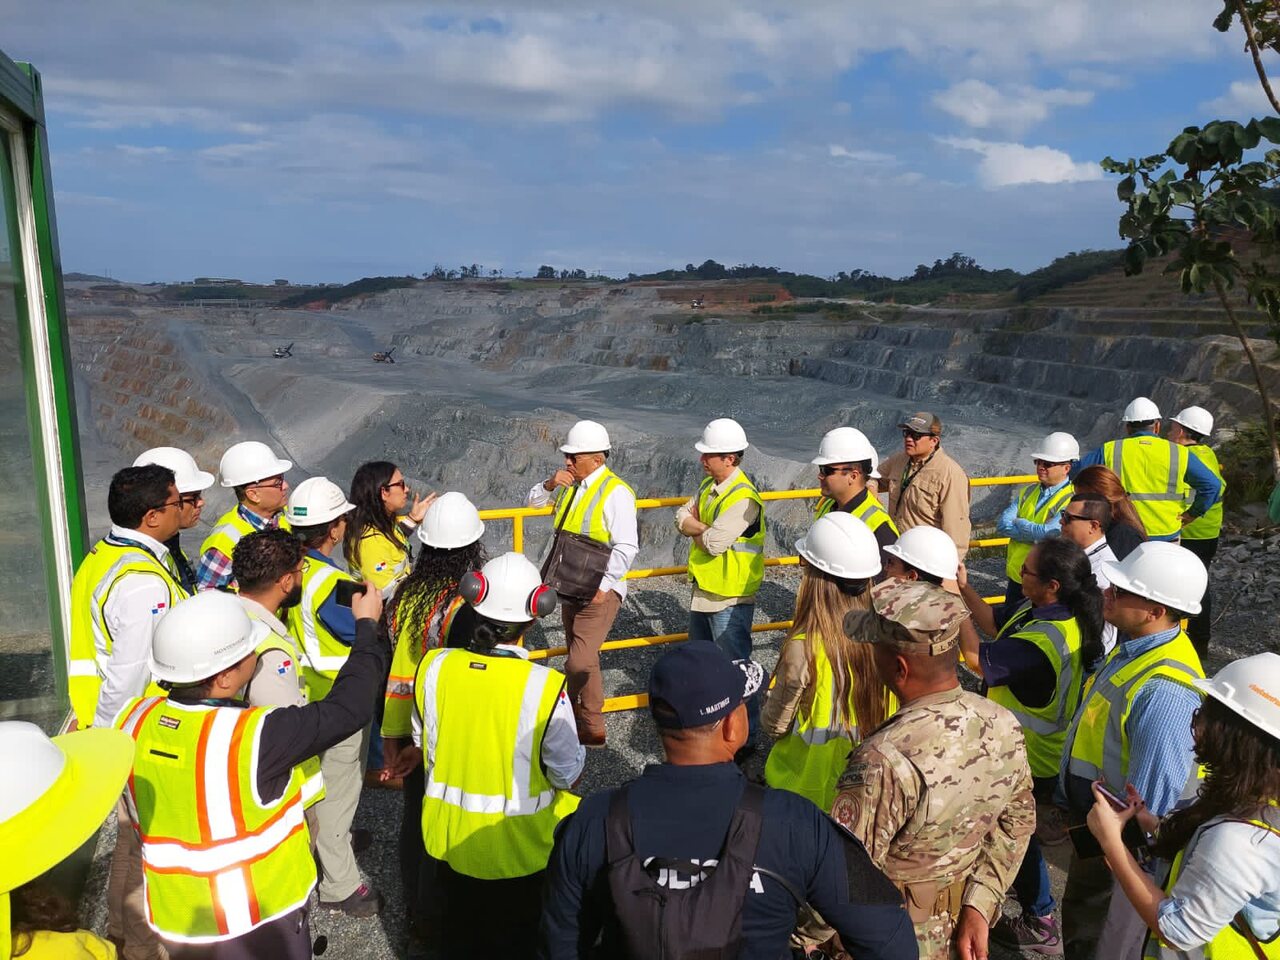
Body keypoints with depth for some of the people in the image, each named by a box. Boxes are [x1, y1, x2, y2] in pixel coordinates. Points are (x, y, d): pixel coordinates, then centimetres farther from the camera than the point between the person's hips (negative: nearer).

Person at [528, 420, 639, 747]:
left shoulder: (615, 492, -17)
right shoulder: (570, 483, 7)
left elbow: (626, 548, -21)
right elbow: (534, 502, 18)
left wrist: (604, 585, -26)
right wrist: (549, 485, -3)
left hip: (600, 591, -8)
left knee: (579, 663, -16)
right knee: (584, 661, 19)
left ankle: (592, 729, 2)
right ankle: (583, 722, 33)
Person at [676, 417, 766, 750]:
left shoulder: (743, 497, -23)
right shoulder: (709, 485, 6)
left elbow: (713, 544, -28)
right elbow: (682, 518, 3)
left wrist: (695, 529, -8)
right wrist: (704, 526, -16)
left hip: (730, 597, -9)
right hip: (703, 589, 10)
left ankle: (745, 737, 14)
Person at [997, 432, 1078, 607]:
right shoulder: (1027, 492, 8)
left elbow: (1048, 533, -24)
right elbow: (1001, 525, -4)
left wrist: (1017, 523, -8)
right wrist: (1036, 534, -16)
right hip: (1016, 579, 6)